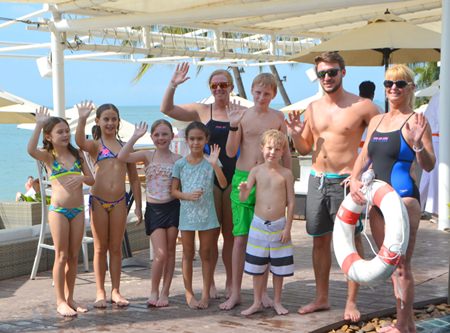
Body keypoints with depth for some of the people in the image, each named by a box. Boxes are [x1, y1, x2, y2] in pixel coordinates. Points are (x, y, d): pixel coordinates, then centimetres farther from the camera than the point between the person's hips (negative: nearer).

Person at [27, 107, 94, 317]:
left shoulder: (76, 154, 10)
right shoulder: (48, 156, -2)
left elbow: (91, 179, 9)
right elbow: (31, 150, -24)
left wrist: (81, 178, -13)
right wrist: (39, 125, -22)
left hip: (78, 210, 4)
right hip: (58, 210, -4)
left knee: (73, 256, 8)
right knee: (61, 256, -1)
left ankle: (69, 298, 18)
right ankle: (60, 302, 5)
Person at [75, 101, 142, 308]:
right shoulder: (95, 145, 2)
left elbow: (134, 179, 13)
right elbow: (80, 142, -23)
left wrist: (138, 206, 9)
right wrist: (82, 119, -36)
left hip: (119, 202, 2)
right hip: (98, 201, -2)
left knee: (116, 248, 8)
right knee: (100, 248, 6)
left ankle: (115, 291, 16)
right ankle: (100, 292, 13)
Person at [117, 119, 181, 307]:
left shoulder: (178, 159, 1)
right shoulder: (147, 156, -1)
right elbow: (122, 157, -16)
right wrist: (135, 137, -18)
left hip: (172, 207, 1)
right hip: (154, 209, -1)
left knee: (170, 252, 7)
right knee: (160, 254, -7)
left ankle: (165, 292, 18)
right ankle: (154, 291, 11)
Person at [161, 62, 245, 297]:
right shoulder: (202, 111, 5)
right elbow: (167, 109, 2)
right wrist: (173, 85, -10)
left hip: (234, 177, 0)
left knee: (231, 233, 6)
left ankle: (230, 282, 17)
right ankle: (210, 283, 13)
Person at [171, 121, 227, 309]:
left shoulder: (210, 162, -3)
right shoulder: (180, 164, -1)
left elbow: (223, 184, -15)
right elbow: (174, 190, 2)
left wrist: (215, 164, -26)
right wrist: (188, 196, -16)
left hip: (207, 215, -1)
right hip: (187, 214, 1)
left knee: (206, 255, 7)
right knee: (188, 255, 9)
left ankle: (206, 295, 14)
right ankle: (189, 294, 17)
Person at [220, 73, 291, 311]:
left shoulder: (278, 118, 5)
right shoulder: (241, 115, 1)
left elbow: (285, 152, 11)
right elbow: (231, 152, -2)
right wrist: (233, 126, -15)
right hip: (243, 178, -1)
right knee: (240, 237, 0)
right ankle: (235, 293, 7)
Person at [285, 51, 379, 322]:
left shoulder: (362, 106, -7)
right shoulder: (313, 108, 9)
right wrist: (296, 134, -4)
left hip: (345, 181, -5)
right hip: (317, 180, 5)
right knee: (320, 240, 12)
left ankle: (352, 302, 11)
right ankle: (322, 298, 23)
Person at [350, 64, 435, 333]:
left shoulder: (416, 121, -7)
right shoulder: (376, 121, 15)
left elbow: (429, 166, -10)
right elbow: (365, 157, 18)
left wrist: (418, 144, -28)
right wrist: (354, 180, 0)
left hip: (403, 198, -8)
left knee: (401, 265, -4)